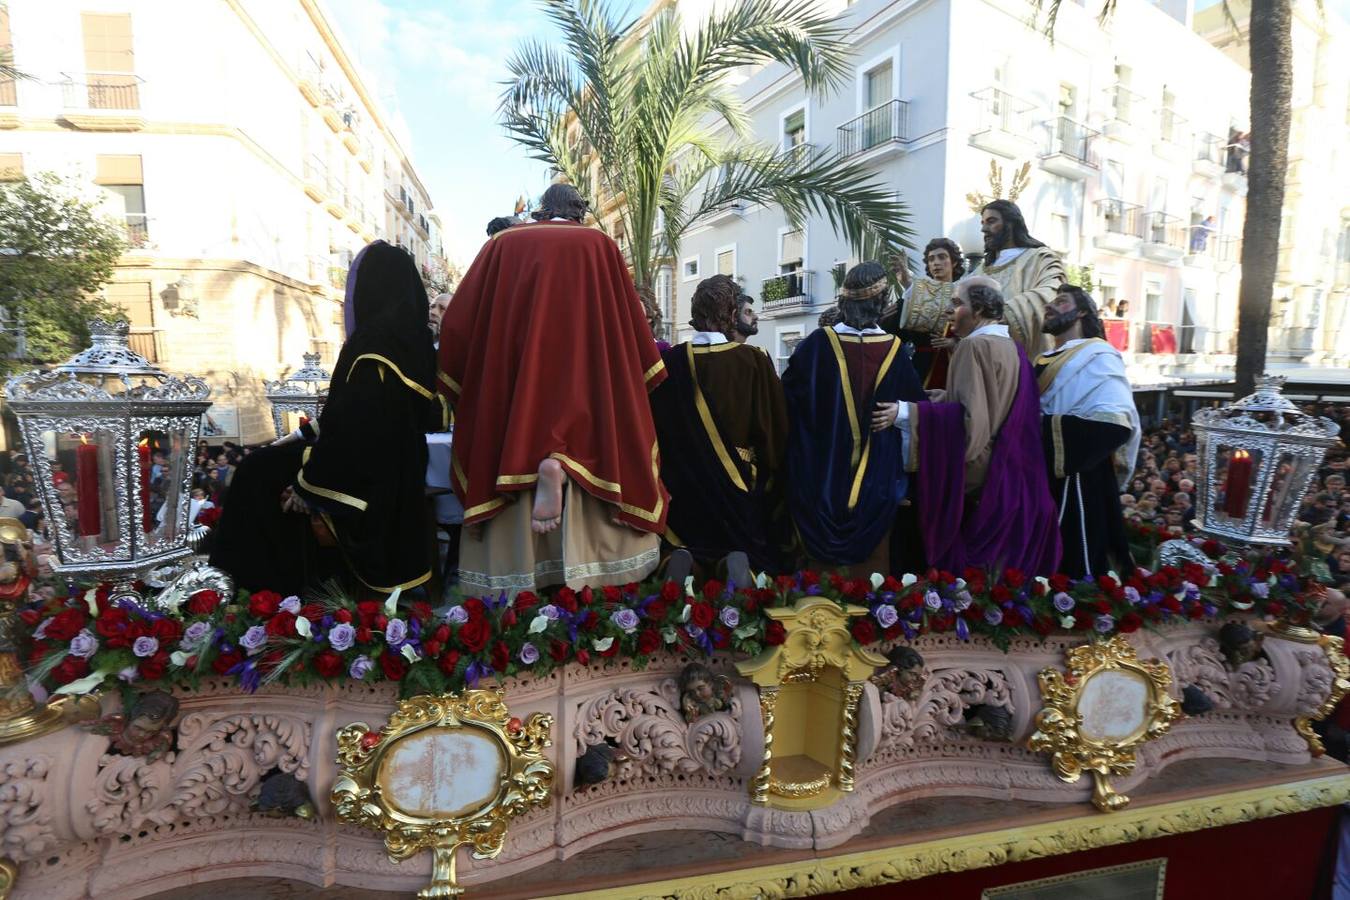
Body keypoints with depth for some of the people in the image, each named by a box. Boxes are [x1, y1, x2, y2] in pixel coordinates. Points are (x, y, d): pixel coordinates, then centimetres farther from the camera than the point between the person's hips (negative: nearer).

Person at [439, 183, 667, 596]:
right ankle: (561, 466, -27)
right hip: (586, 376, -1)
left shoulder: (504, 244, 15)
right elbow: (629, 321, 7)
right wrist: (634, 386, 15)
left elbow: (458, 322, 10)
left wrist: (467, 389, 16)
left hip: (511, 380, 2)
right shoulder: (599, 244, 12)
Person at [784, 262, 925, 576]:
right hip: (875, 485, 0)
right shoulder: (894, 351, -9)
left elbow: (785, 397, -3)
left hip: (821, 478, 0)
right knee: (870, 564, 14)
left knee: (821, 566, 14)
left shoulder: (817, 344, -12)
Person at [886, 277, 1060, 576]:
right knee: (1001, 565, 17)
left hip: (979, 473, -9)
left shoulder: (974, 345, -15)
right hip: (1011, 473, 9)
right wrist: (943, 396, 27)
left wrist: (906, 413, -30)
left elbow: (968, 415, -25)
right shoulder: (1011, 347, 12)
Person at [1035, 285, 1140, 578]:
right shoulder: (1045, 361, 16)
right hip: (1040, 480, 7)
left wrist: (1045, 429, -18)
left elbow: (1115, 424, -21)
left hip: (1077, 482, -7)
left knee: (1074, 568, 2)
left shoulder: (1097, 356, -7)